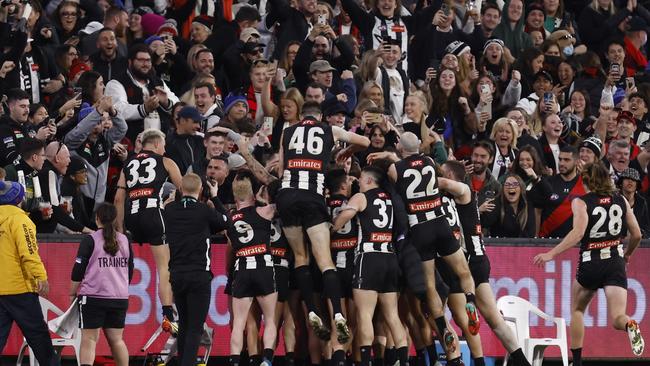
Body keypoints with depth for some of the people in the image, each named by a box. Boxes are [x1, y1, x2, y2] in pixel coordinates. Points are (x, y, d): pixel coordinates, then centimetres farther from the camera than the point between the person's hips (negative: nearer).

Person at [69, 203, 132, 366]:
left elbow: (78, 271, -6)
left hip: (93, 296, -5)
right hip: (120, 298, 5)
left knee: (89, 340, -6)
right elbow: (130, 271, 17)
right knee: (116, 339, 13)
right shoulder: (125, 241, 8)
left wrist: (72, 293, 6)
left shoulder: (90, 240, -6)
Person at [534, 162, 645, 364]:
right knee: (617, 319, -5)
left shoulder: (581, 202, -2)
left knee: (577, 310, 22)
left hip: (590, 264, -2)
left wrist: (551, 254, -18)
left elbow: (578, 233, -18)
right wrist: (627, 254, 31)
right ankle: (630, 326, -42)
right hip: (615, 263, 2)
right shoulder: (621, 200, 9)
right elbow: (636, 235, 12)